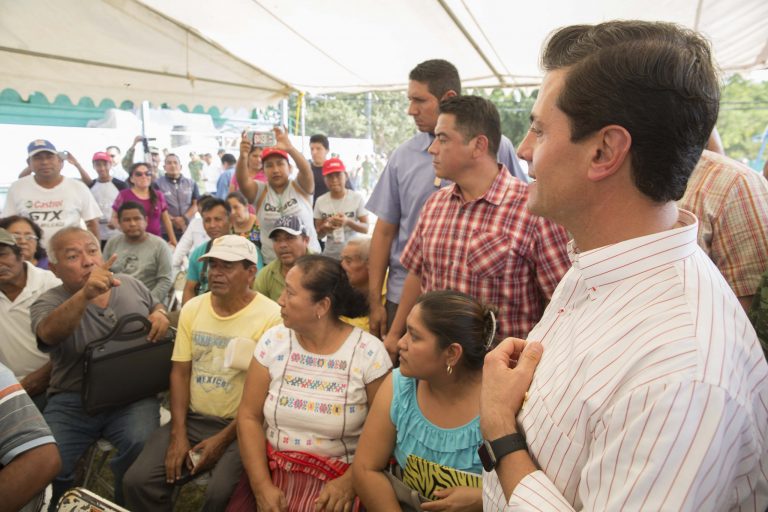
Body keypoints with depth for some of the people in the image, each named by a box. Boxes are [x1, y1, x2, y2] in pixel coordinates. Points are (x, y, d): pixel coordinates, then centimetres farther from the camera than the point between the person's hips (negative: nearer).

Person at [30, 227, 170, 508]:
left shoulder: (131, 285, 6)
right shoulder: (48, 303, -6)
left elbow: (156, 307, 24)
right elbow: (49, 333, -29)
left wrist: (161, 314, -3)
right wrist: (85, 294, -48)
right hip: (72, 401, 0)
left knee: (141, 445, -27)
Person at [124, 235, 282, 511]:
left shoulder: (270, 317, -14)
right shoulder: (192, 308, 5)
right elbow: (180, 372, 5)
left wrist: (222, 440, -12)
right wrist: (178, 434, -5)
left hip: (240, 427, -4)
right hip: (193, 418, 5)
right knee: (138, 481, -11)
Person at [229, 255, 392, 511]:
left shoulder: (370, 354, -12)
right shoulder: (273, 341, -3)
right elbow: (249, 416, -2)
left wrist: (350, 482, -17)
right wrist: (262, 485, -11)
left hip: (338, 478, -3)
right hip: (270, 469, 3)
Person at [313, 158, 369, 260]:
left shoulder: (357, 197, -8)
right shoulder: (320, 201, 0)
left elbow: (366, 228, -8)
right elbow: (319, 233, 4)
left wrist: (348, 222, -26)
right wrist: (324, 228, -19)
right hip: (330, 253, 3)